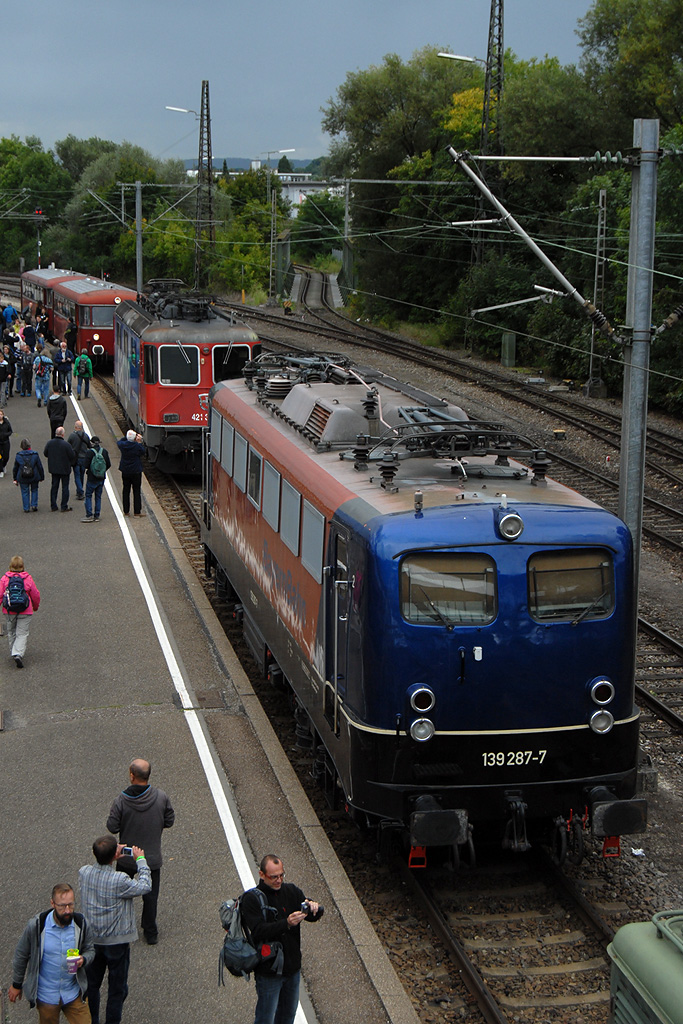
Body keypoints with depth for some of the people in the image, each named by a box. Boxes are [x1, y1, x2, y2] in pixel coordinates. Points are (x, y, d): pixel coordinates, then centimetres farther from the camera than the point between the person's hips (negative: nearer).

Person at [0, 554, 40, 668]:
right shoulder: (28, 579, -6)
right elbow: (35, 595, 2)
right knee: (22, 633, 1)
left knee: (11, 632, 20)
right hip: (25, 611, -1)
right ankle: (18, 654, -16)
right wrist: (36, 606, 20)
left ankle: (13, 653, 28)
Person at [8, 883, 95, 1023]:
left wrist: (83, 960, -17)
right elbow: (21, 955, -1)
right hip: (46, 995, -2)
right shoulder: (36, 925, -17)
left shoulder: (81, 924, -10)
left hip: (74, 994, 2)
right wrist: (16, 984, 8)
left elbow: (90, 950, 6)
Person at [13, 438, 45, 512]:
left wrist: (15, 479, 14)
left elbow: (15, 468, 4)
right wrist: (42, 477, 9)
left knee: (25, 492, 10)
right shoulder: (35, 455, -7)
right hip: (34, 478, 0)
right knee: (34, 490, 18)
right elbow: (40, 467, -2)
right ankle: (34, 505, 9)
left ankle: (26, 508, 10)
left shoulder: (18, 456, -3)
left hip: (22, 478, 0)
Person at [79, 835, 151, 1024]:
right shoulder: (119, 880, -28)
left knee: (91, 984, 23)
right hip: (117, 941, -5)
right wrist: (140, 860, -4)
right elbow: (144, 886, -13)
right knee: (117, 988, 14)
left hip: (92, 940, 5)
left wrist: (112, 857, 5)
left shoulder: (84, 873, -14)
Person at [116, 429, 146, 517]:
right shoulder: (138, 446, -18)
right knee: (137, 491, 5)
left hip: (125, 472, 3)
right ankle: (137, 511, 5)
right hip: (136, 472, -3)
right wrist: (139, 442, 2)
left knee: (126, 491, 13)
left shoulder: (122, 445, -8)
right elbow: (143, 451, 1)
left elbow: (119, 441, 15)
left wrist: (127, 437, 15)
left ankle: (126, 511, 15)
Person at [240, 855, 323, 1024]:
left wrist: (314, 908, -24)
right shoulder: (251, 899, -15)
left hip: (293, 967, 6)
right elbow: (259, 931, -26)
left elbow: (314, 915, 0)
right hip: (268, 971, -6)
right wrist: (286, 924, -39)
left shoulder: (291, 891, 2)